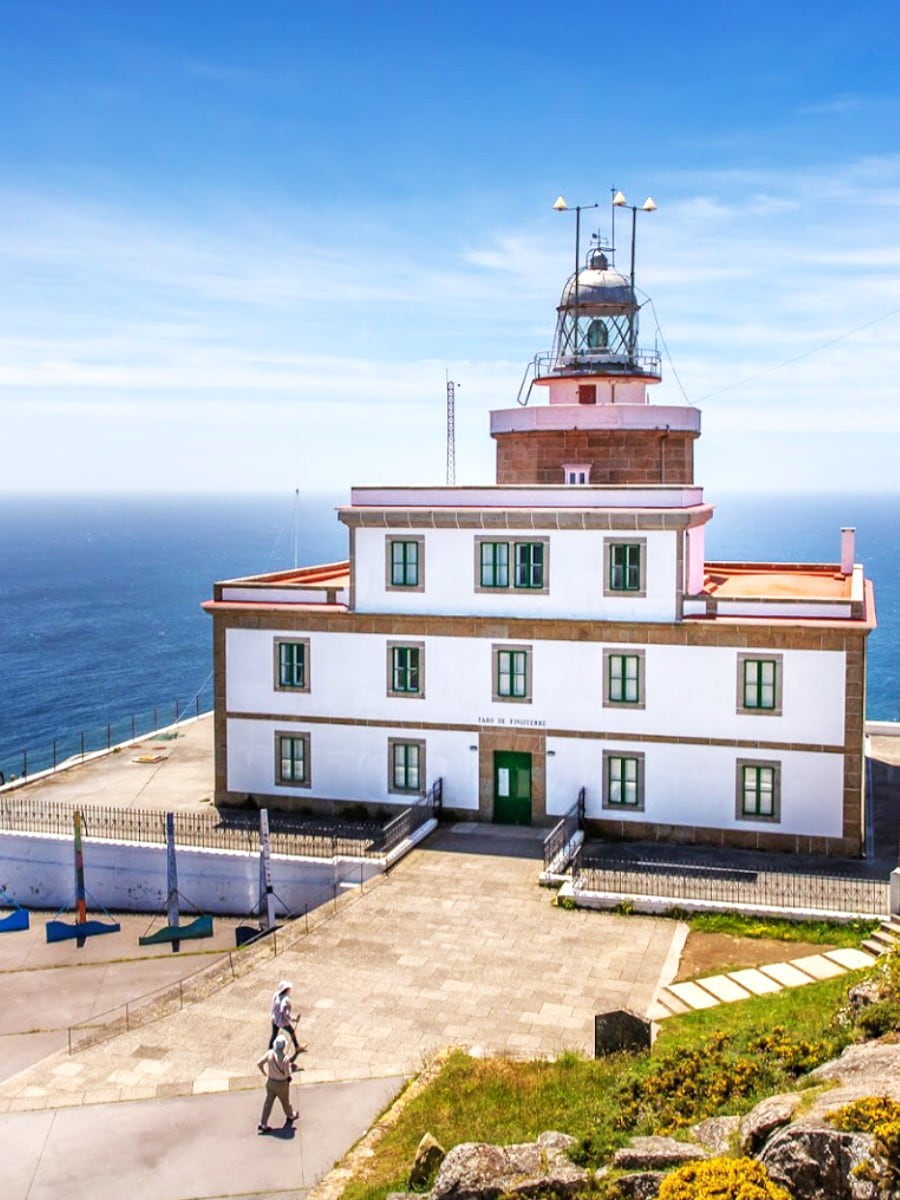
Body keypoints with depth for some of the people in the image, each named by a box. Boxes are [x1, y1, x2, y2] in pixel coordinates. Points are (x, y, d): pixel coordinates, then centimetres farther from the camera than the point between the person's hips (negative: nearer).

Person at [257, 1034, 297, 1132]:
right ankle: (290, 1116, 47)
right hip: (281, 1084, -4)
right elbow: (287, 1074, -25)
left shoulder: (269, 1053, -16)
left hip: (270, 1081, 4)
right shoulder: (285, 1058, -30)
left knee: (268, 1102, 16)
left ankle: (263, 1124, 19)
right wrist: (290, 1066, -5)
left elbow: (259, 1063, -7)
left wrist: (264, 1072, 11)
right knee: (285, 1101, 21)